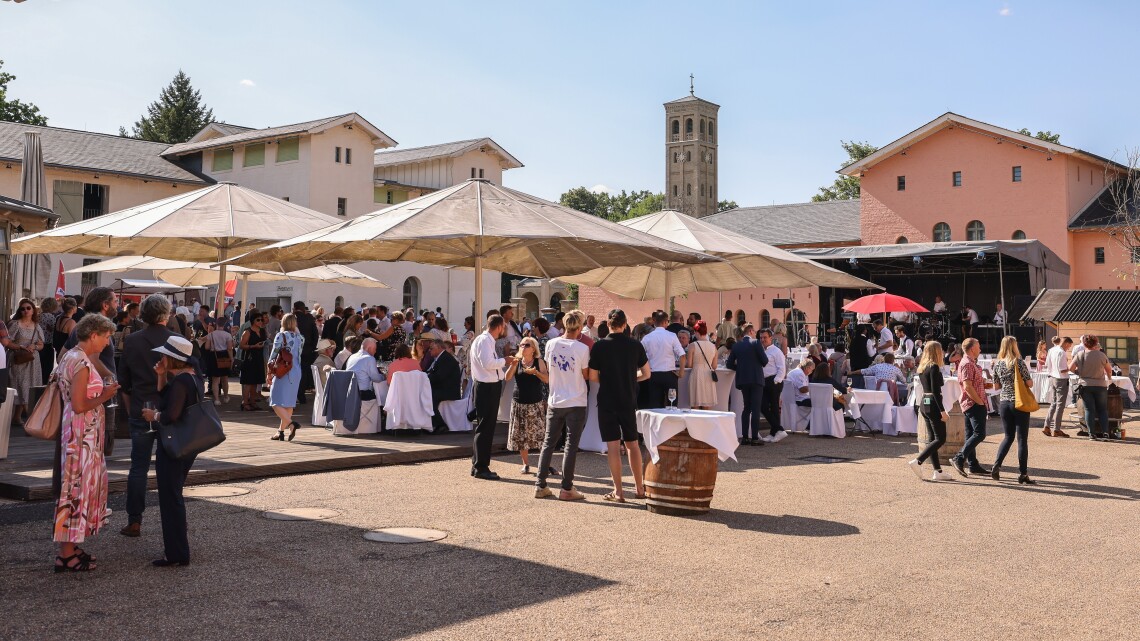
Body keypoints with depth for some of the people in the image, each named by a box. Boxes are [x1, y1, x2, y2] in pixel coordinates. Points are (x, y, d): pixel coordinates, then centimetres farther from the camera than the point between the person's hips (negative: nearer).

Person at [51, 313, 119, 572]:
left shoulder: (70, 357, 13)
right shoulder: (82, 363, -19)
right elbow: (79, 406, -22)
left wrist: (103, 391, 12)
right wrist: (104, 396, -10)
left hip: (83, 432, 10)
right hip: (83, 433, -10)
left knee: (81, 486, 16)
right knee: (78, 487, -4)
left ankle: (70, 546, 24)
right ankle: (67, 555, 3)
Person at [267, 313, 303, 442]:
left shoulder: (281, 336, -8)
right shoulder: (299, 337, 8)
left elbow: (273, 355, -6)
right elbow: (299, 356, 11)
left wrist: (270, 373, 1)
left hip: (283, 372, -6)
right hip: (297, 372, 6)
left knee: (276, 403, -4)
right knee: (289, 402, 10)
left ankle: (291, 423, -25)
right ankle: (281, 431, 13)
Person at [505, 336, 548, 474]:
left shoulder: (539, 362, 1)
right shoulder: (517, 362, 6)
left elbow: (547, 379, -7)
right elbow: (507, 378, -5)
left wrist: (535, 372, -22)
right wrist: (513, 365, -20)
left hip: (536, 404, -2)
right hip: (519, 403, 2)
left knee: (540, 433, -7)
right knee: (521, 435, 3)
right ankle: (525, 464, 12)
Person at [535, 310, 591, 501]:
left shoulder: (551, 344, -2)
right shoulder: (582, 348, -13)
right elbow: (586, 376, -4)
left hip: (555, 401, 4)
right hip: (576, 403, -4)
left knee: (548, 443, 12)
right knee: (571, 445, 3)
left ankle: (540, 486, 13)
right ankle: (567, 489, 5)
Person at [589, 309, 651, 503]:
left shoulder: (599, 346, -8)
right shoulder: (635, 345, -1)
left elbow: (593, 377, -6)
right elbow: (646, 374, 5)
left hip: (607, 401, -2)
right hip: (629, 401, 3)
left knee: (613, 445, 1)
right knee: (632, 443, 14)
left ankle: (618, 491, 2)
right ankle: (640, 487, 21)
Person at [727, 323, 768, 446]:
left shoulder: (736, 345, 5)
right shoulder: (756, 343, -8)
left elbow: (729, 364, 5)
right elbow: (765, 361, -9)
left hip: (742, 380, 5)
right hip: (756, 379, -5)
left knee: (747, 407, 15)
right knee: (755, 408, -2)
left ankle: (744, 437, 12)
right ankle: (754, 437, -5)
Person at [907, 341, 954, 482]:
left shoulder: (922, 367, 12)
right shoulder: (934, 367, -13)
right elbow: (935, 391, -19)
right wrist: (942, 411, -19)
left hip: (923, 403, 9)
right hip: (933, 404, -9)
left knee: (933, 438, 11)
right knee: (940, 438, -4)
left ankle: (938, 471, 13)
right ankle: (917, 461, -15)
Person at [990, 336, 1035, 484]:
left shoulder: (997, 364, 3)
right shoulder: (1019, 363, -11)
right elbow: (1030, 384, -9)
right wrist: (1027, 380, 11)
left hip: (1004, 403, 5)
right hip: (1019, 403, -5)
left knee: (1008, 436, 17)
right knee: (1022, 439, 1)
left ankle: (996, 466, 5)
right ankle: (1022, 474, 2)